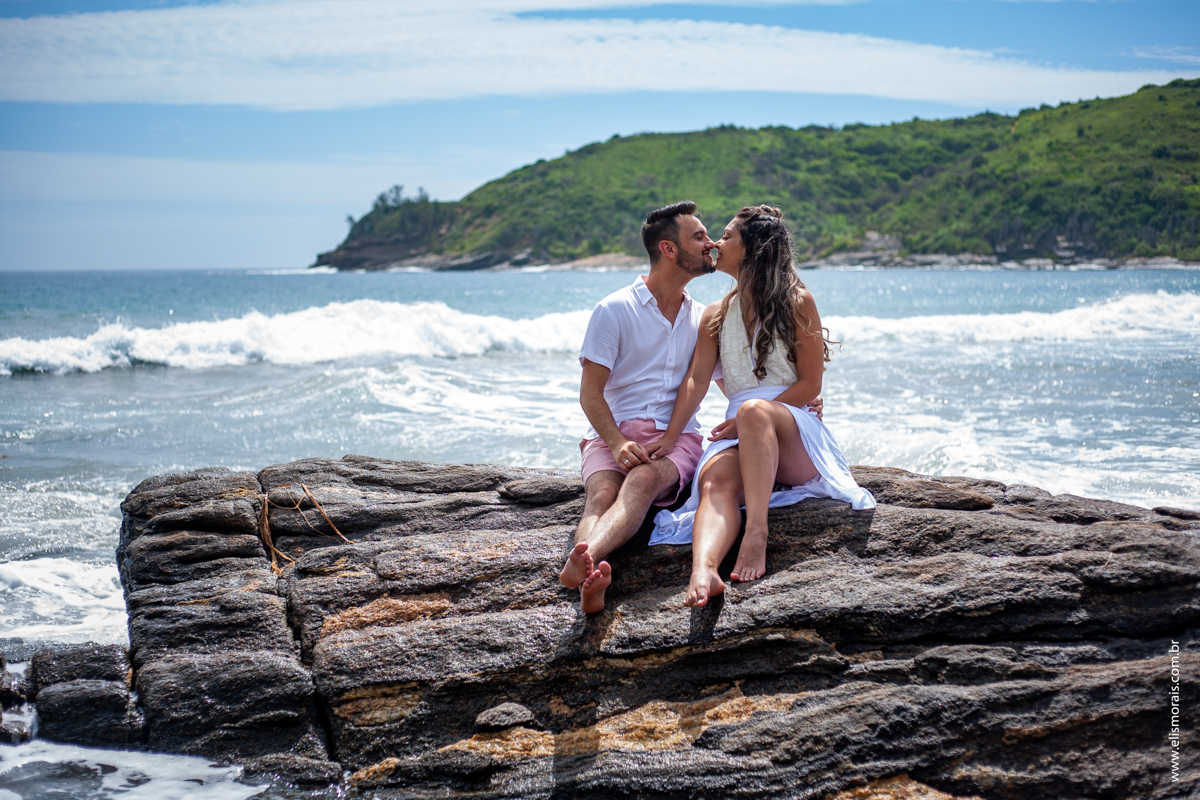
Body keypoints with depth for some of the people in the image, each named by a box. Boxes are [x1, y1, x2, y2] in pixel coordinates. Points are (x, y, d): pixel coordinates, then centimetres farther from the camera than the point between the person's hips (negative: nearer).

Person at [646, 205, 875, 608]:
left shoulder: (797, 302, 7)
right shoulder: (716, 316, 21)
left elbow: (809, 386, -1)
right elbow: (696, 380, 7)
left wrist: (752, 417, -12)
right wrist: (670, 435, -9)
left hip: (796, 432, -3)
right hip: (740, 433, 3)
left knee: (754, 409, -38)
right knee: (716, 478, -33)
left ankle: (757, 534, -50)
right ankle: (703, 571, -63)